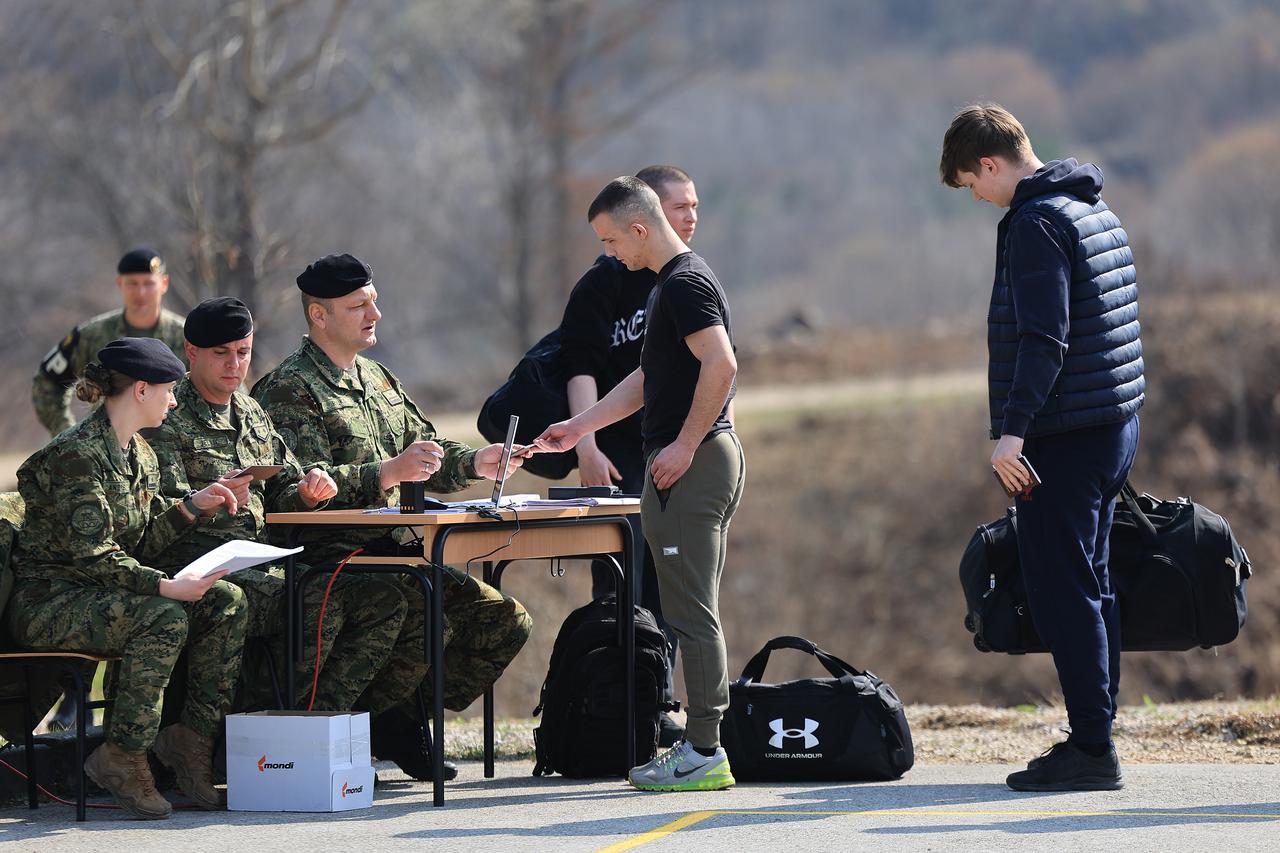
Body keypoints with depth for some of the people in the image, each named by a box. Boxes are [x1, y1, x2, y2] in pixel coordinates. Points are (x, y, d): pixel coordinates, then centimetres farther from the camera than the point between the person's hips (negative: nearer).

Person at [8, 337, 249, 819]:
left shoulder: (140, 455, 13)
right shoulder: (76, 454, -17)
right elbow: (91, 555, -22)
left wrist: (193, 506, 3)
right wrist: (165, 587, -30)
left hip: (102, 595, 9)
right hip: (49, 602, -9)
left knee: (226, 601, -9)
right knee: (165, 617, -33)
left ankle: (192, 736, -6)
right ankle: (123, 757, -25)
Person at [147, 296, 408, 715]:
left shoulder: (252, 414, 22)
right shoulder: (168, 420, -3)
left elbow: (281, 495, 25)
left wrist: (307, 495, 1)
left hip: (265, 567, 8)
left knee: (384, 602, -8)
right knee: (320, 607, -30)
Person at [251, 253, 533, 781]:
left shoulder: (379, 381, 22)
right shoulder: (291, 389, -6)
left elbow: (428, 456, 25)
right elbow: (306, 485, -18)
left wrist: (477, 463, 4)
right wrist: (388, 473, -29)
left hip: (392, 552, 9)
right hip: (330, 555, -9)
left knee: (506, 620, -2)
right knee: (427, 625, -30)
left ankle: (403, 723, 6)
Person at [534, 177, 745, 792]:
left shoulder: (685, 283, -13)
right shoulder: (672, 283, 20)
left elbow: (721, 364, -24)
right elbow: (650, 377, 27)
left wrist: (684, 445, -20)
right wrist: (579, 428, 27)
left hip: (692, 463, -10)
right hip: (698, 463, 10)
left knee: (692, 612, -9)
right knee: (694, 612, 10)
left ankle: (704, 753, -8)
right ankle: (703, 746, 11)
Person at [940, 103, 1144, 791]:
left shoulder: (1036, 223, -13)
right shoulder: (1096, 211, 17)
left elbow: (1043, 338, -23)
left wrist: (1012, 429, -25)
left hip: (1062, 440, -10)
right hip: (1116, 425, 10)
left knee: (1062, 594, -7)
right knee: (1089, 588, 14)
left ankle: (1091, 749, -8)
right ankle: (1095, 739, 17)